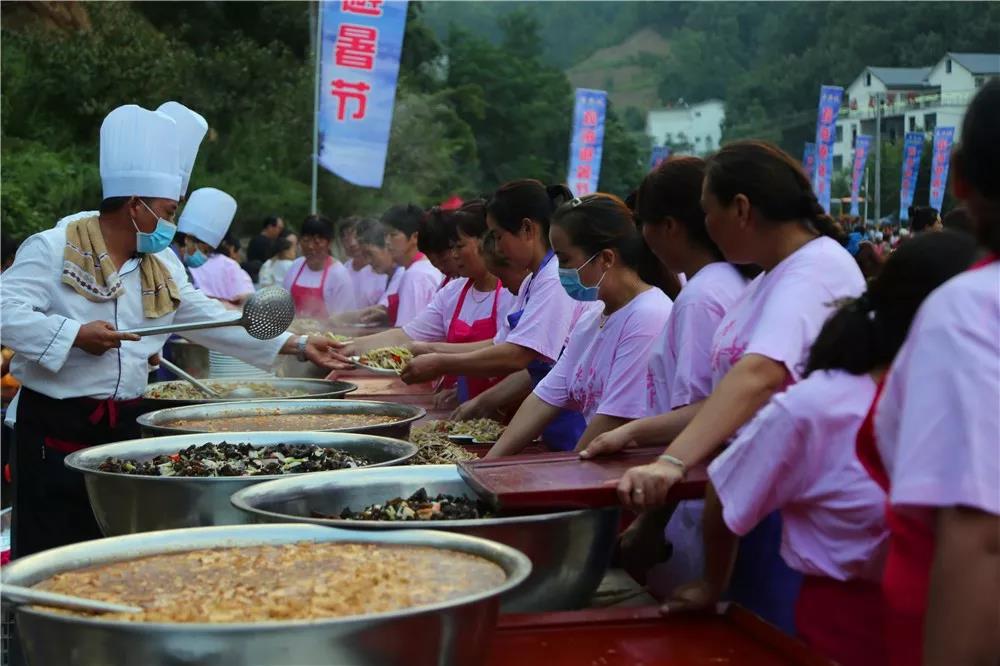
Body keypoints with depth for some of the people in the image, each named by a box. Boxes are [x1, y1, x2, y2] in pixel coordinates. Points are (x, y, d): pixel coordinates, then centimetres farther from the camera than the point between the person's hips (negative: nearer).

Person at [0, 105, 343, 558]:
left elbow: (211, 319, 14)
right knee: (53, 553, -2)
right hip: (55, 427, -6)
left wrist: (297, 345, 12)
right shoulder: (54, 249, -8)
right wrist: (75, 334, -24)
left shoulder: (162, 266, 11)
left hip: (124, 425, 6)